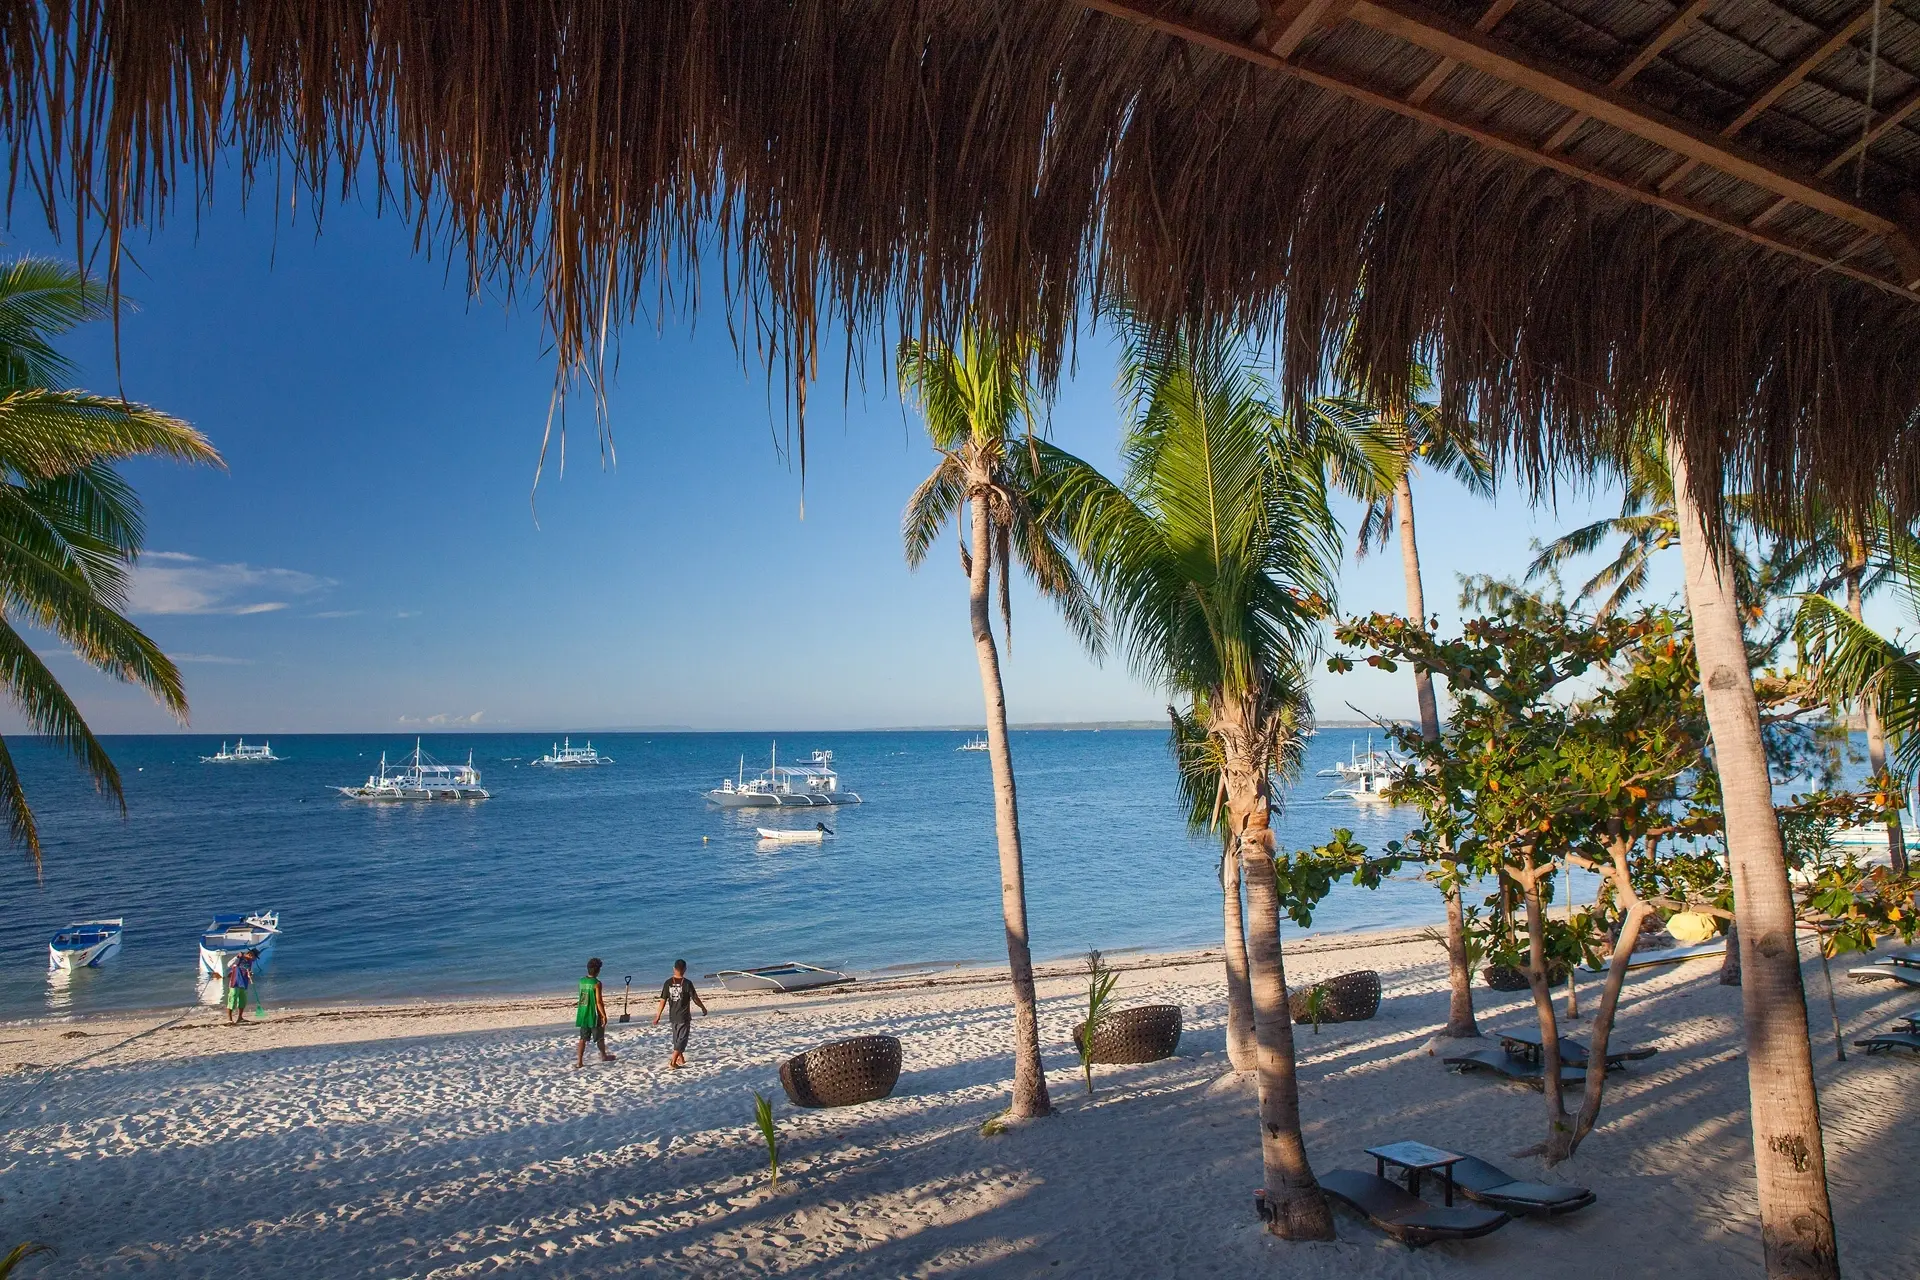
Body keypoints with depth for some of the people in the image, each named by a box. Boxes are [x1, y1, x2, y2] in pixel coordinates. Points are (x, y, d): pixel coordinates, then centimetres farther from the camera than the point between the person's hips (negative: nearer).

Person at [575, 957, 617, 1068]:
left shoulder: (582, 981, 0)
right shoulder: (597, 983, -19)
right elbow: (599, 1002, -19)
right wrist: (604, 1015, -14)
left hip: (583, 1014, 5)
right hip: (594, 1015, -5)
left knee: (583, 1038, 10)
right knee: (600, 1037, 14)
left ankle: (579, 1061, 5)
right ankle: (603, 1056, 31)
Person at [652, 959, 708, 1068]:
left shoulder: (668, 983, -4)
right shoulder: (687, 983, -14)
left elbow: (663, 1001, -3)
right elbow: (695, 999, -8)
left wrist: (657, 1016, 4)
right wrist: (703, 1007, 9)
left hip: (672, 1016, 5)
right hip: (684, 1016, -5)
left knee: (676, 1038, 19)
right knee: (682, 1039, 2)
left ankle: (680, 1059, 34)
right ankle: (673, 1062, -5)